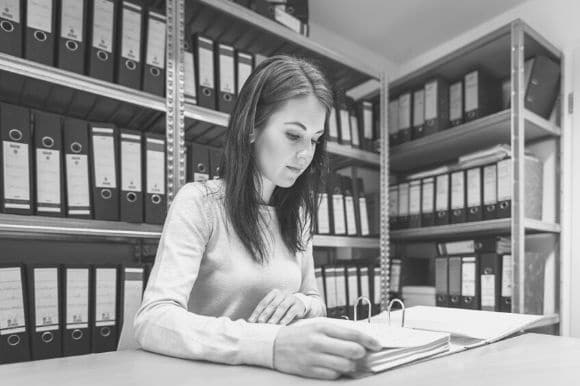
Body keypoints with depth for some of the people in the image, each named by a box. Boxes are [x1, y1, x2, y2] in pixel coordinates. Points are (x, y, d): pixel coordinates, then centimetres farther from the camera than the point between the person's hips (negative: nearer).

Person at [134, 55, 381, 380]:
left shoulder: (297, 214, 3)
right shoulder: (198, 203, -14)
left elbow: (316, 302, 11)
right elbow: (153, 322, -24)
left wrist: (301, 304, -12)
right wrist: (272, 345, -38)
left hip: (276, 374, 4)